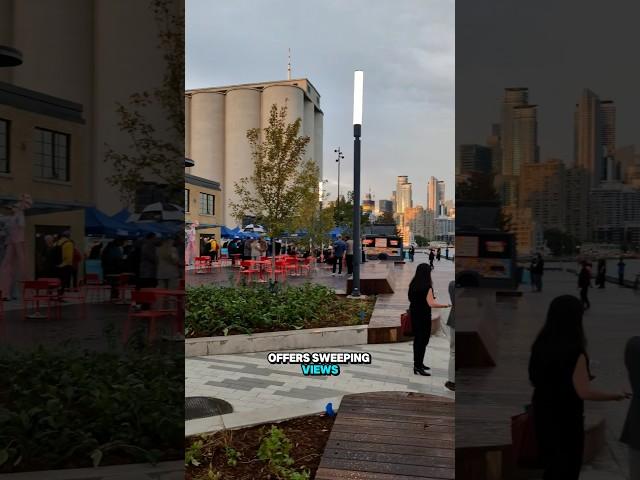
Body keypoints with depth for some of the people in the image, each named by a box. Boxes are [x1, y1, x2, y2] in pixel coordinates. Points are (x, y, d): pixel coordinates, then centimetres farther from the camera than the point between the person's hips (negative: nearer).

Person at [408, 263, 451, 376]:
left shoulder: (413, 285, 3)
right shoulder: (427, 287, -19)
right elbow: (431, 304, -26)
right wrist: (447, 305, -23)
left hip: (414, 315, 8)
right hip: (423, 317, -8)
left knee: (417, 339, 17)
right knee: (423, 341, 0)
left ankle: (418, 363, 28)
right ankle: (418, 367, 2)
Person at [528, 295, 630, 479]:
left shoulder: (541, 346, -4)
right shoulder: (575, 352, -24)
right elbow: (584, 392, -24)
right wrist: (616, 396, -10)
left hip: (543, 414, 6)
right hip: (566, 418, -6)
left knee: (552, 464, 23)